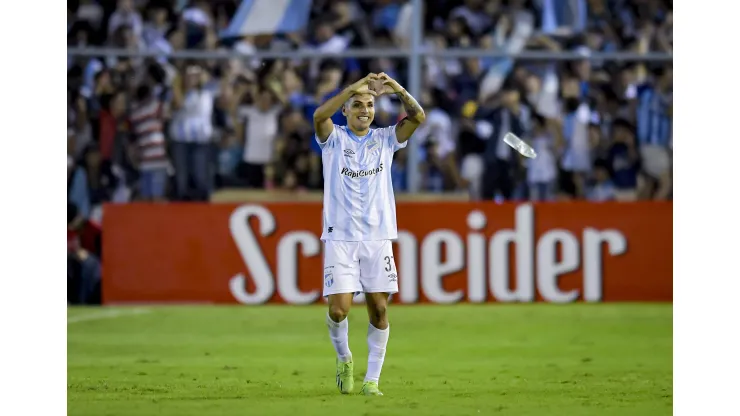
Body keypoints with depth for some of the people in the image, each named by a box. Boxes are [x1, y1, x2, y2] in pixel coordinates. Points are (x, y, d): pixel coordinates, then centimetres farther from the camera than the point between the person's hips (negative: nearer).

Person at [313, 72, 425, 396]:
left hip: (378, 237, 2)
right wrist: (355, 87, -28)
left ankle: (372, 379, 7)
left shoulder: (385, 139, 9)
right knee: (338, 309, -10)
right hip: (340, 238, -2)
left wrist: (398, 89, -24)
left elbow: (417, 117, -6)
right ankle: (343, 358, 19)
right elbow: (319, 116, -20)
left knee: (379, 308, -2)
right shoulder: (334, 138, 2)